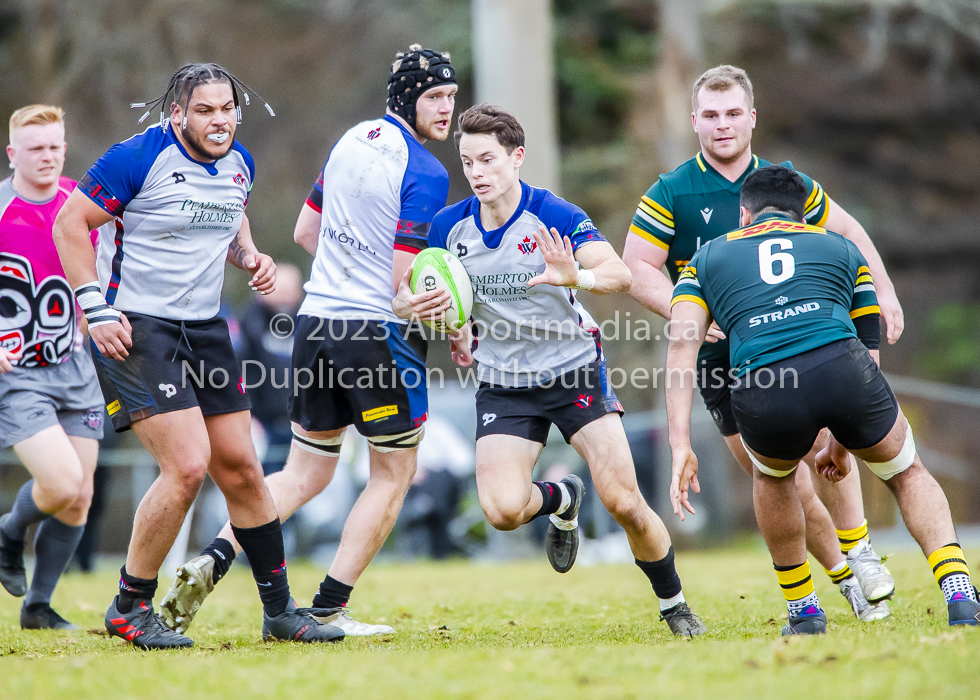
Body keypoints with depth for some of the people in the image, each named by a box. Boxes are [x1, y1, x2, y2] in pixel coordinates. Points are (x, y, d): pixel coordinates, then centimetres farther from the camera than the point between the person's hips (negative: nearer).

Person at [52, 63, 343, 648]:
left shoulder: (239, 164, 6)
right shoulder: (140, 158, -15)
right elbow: (71, 223, -10)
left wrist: (249, 254, 4)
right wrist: (96, 308, -16)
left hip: (204, 329, 7)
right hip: (135, 330, -7)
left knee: (242, 470, 7)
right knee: (188, 466, -18)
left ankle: (280, 611, 19)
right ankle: (130, 608, -1)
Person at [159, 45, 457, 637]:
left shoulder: (354, 139, 8)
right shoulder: (426, 172, -15)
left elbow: (305, 231, 18)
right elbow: (406, 284, -17)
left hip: (316, 320, 7)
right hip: (381, 333, -7)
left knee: (305, 474, 15)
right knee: (394, 475, 10)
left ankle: (211, 563, -4)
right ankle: (329, 610, 5)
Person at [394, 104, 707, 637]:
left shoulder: (554, 216, -16)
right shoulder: (449, 227, -4)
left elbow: (620, 275, -29)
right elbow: (409, 296, 8)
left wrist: (577, 277, -51)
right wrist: (411, 307, -17)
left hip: (575, 370, -3)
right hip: (503, 386, 3)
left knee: (624, 503, -12)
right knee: (502, 510, -17)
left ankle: (674, 607, 13)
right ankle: (561, 500, 20)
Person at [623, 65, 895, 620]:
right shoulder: (670, 194, -2)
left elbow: (846, 231, 19)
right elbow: (637, 268, -5)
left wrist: (883, 291, 9)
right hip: (720, 359, -1)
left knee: (821, 444, -20)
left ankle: (860, 553, -3)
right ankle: (845, 577, 10)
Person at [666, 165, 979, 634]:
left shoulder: (708, 257, 29)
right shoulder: (842, 249, 33)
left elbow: (681, 345, 12)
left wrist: (680, 445, 6)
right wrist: (841, 442, 45)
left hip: (762, 393, 0)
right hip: (840, 367, 0)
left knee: (772, 475, 36)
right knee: (908, 474, 28)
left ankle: (803, 612, 36)